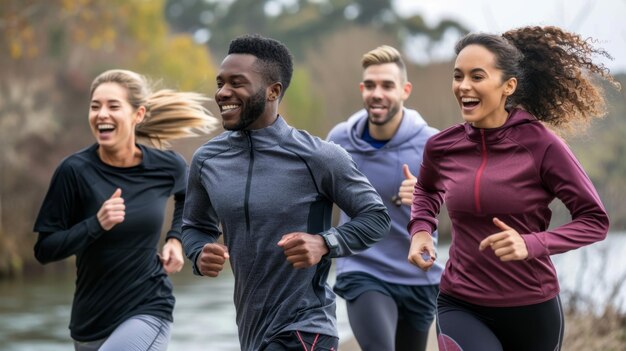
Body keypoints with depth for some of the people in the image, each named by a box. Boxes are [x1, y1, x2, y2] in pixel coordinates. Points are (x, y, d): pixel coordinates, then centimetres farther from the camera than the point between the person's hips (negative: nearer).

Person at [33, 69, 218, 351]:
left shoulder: (167, 166, -6)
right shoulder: (75, 171, -12)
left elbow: (189, 195, 20)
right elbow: (44, 250, -11)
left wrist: (176, 239, 4)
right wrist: (97, 224, -24)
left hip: (149, 311, -1)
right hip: (91, 321, 1)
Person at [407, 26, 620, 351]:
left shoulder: (540, 145, -13)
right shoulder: (442, 147, -2)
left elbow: (595, 220, -8)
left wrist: (532, 244, -22)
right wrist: (420, 230, 3)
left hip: (532, 309, -1)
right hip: (460, 306, 1)